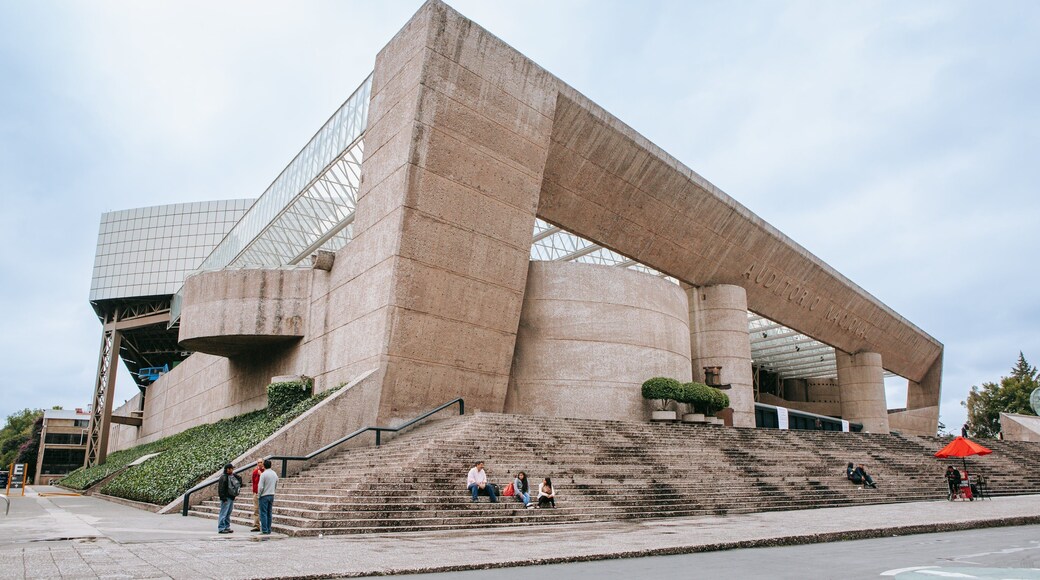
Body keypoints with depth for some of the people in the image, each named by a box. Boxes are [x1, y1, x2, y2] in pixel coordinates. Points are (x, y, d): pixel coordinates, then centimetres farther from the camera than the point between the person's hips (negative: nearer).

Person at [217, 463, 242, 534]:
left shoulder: (232, 476, 13)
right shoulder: (223, 477, -13)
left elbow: (240, 479, 26)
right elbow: (221, 488, -17)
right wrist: (223, 498, -21)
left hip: (231, 497, 9)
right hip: (226, 498, -9)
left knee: (228, 513, 13)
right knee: (223, 513, -6)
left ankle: (227, 527, 20)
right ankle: (221, 528, -2)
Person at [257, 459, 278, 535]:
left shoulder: (263, 474, -14)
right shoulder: (275, 474, 7)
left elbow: (260, 486, -14)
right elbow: (276, 485, 15)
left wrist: (259, 493, 1)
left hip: (264, 496, -6)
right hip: (272, 495, 6)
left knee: (263, 513, -2)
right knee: (269, 513, 11)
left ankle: (264, 530, -4)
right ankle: (269, 530, 12)